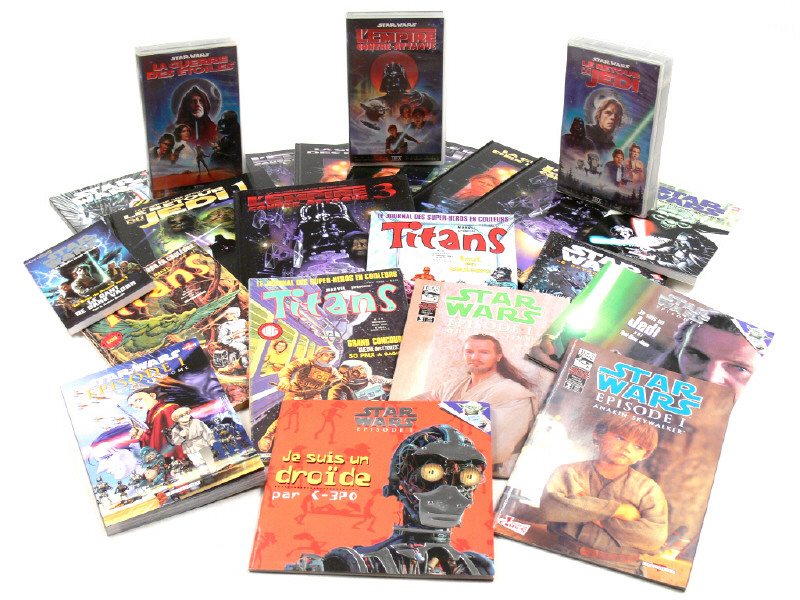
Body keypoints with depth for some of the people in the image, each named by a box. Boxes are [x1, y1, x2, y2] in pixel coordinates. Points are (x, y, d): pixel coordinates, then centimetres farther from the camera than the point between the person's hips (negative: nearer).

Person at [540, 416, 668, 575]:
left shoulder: (649, 488, 10)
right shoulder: (568, 472, 8)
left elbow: (656, 538, -6)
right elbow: (549, 506, -13)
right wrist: (616, 509, -10)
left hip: (619, 569, 1)